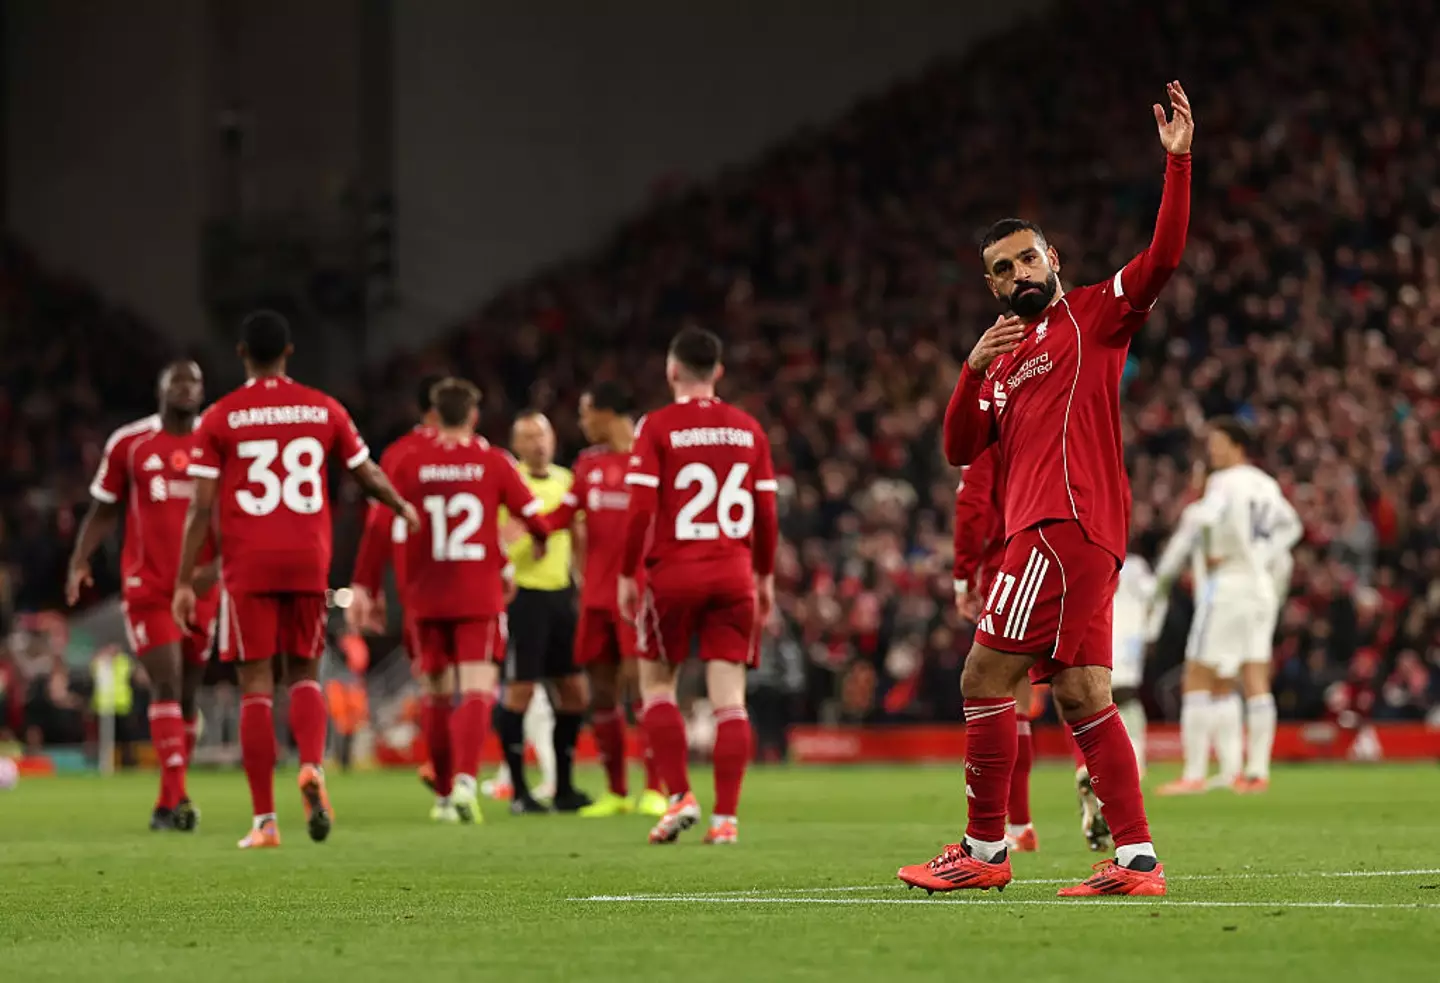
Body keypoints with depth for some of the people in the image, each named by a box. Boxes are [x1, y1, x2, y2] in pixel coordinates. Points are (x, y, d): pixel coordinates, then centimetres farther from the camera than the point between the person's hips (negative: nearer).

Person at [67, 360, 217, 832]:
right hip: (147, 587, -2)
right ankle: (177, 795, -20)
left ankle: (169, 801, 20)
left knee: (186, 692, 9)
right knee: (166, 685, -15)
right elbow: (104, 511, 11)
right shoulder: (128, 444, 1)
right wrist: (79, 561, -3)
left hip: (200, 589, 2)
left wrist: (216, 564, -14)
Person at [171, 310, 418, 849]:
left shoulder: (220, 418, -1)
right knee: (304, 674, 16)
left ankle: (265, 820, -2)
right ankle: (313, 768, -13)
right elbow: (369, 476, 14)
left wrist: (184, 582, -1)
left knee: (256, 686, 2)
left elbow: (201, 507, -4)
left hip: (247, 564, -2)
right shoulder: (323, 410, 6)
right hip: (308, 561, 2)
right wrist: (402, 508, 35)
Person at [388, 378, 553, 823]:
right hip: (481, 596, -2)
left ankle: (444, 794, 22)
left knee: (438, 693, 13)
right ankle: (466, 778, -28)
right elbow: (534, 518, 5)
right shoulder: (493, 461, -2)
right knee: (478, 688, -6)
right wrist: (540, 542, 26)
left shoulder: (410, 463, 0)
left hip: (427, 597, 2)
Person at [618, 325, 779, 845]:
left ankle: (679, 795, 1)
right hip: (734, 572, 3)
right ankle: (726, 816, -3)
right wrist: (765, 576, 18)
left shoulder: (657, 427, -4)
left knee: (657, 682, 13)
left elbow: (641, 509, -9)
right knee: (729, 695, 1)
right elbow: (766, 511, 8)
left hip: (674, 570, -3)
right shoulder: (748, 429, 7)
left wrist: (626, 574, -1)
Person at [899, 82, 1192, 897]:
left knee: (986, 678, -7)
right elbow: (960, 450, 17)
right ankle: (1137, 858, 1)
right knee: (1082, 697, 4)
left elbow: (1163, 260, -11)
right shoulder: (1006, 362, 25)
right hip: (1045, 530, 9)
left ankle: (985, 850, -2)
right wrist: (973, 371, 2)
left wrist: (1179, 163, -18)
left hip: (1067, 526, -9)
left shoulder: (1093, 316, 3)